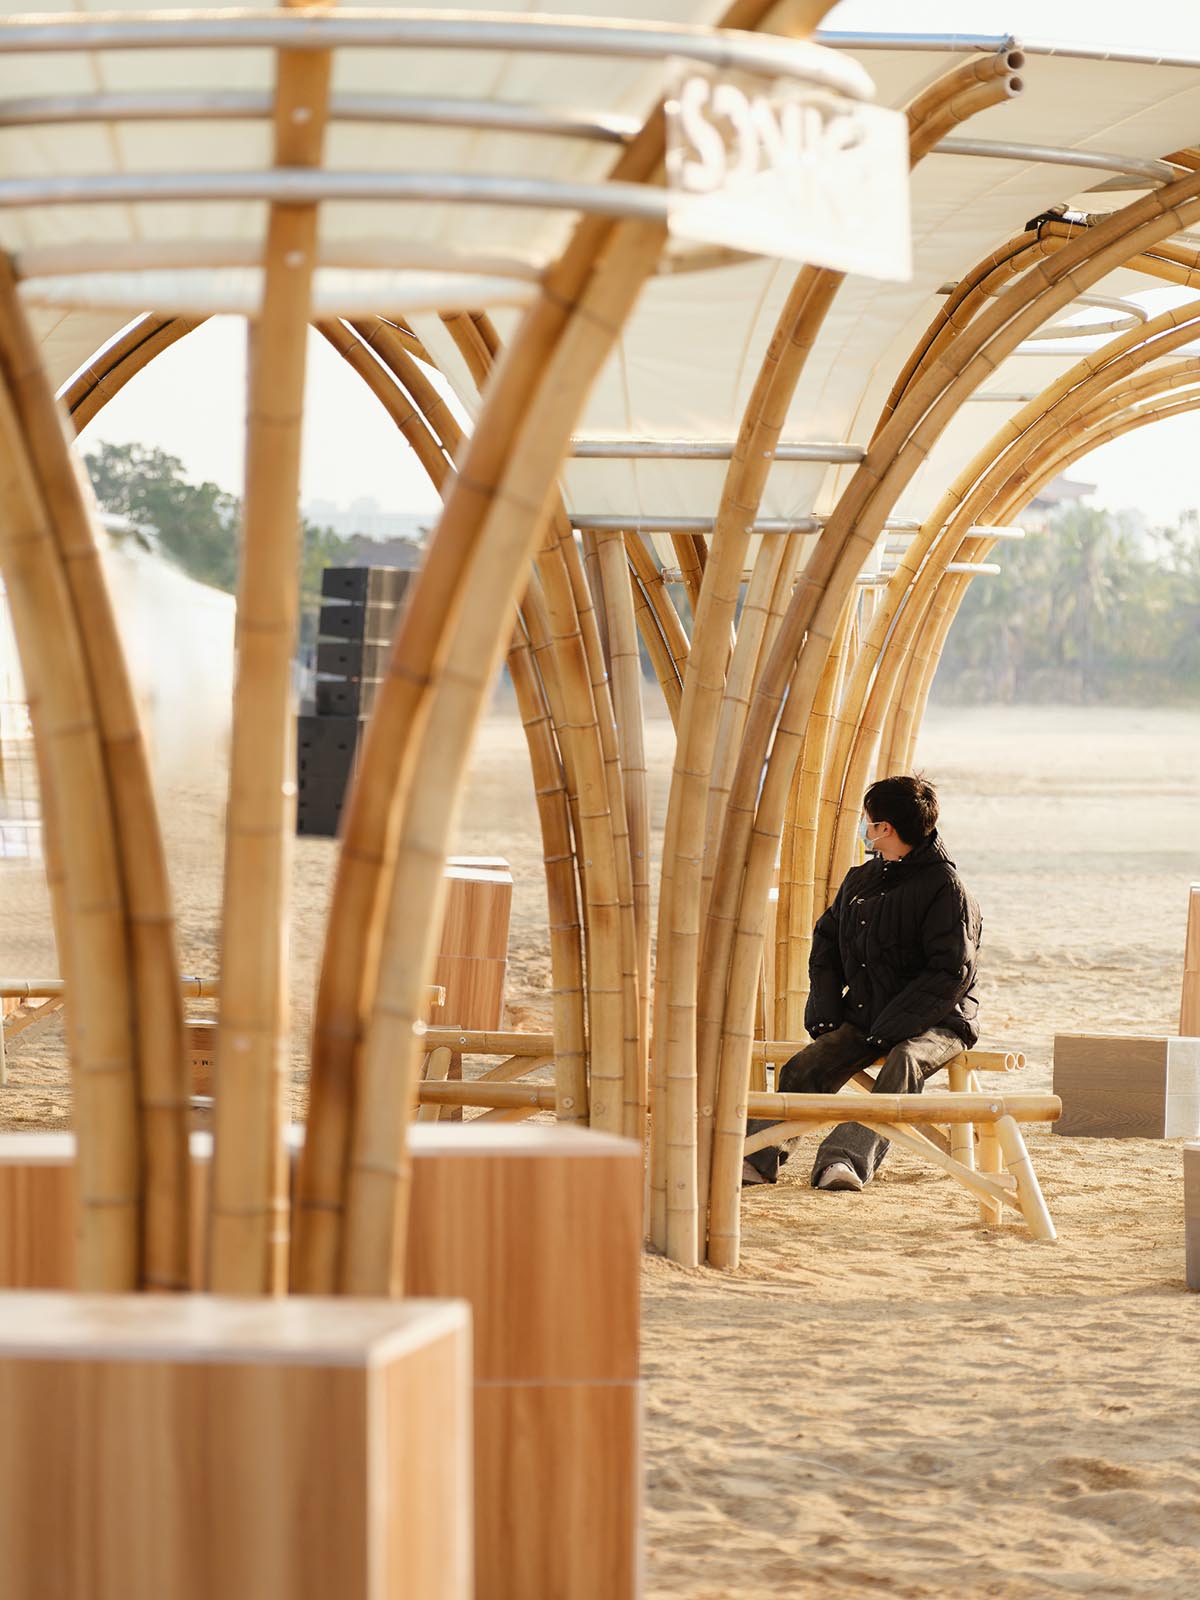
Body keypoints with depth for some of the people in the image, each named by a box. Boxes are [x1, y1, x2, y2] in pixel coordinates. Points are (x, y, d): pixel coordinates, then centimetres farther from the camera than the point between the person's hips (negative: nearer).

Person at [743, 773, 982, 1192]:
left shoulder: (944, 887, -10)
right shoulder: (861, 879, 13)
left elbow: (951, 973, -16)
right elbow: (827, 939, 23)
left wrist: (894, 1027, -22)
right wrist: (826, 1009, 6)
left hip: (935, 1023, -6)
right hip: (865, 1017, 7)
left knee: (903, 1062, -37)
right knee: (806, 1066, -18)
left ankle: (846, 1160, -54)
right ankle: (758, 1156, -31)